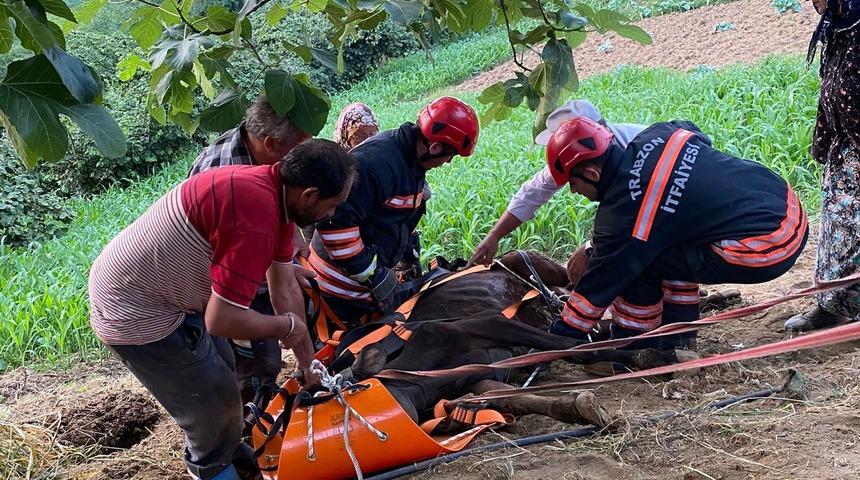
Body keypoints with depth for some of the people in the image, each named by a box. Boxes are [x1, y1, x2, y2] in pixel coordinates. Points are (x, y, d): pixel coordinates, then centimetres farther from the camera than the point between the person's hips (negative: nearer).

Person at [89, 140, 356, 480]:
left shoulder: (276, 189, -4)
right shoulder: (255, 217, -35)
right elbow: (223, 320, -34)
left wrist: (303, 350, 11)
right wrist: (289, 326, -16)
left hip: (167, 287, 9)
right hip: (135, 312, -9)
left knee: (220, 372, 24)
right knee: (213, 395, 8)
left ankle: (223, 445, 49)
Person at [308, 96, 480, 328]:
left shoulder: (412, 161, 5)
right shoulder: (376, 162, -28)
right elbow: (334, 220, -31)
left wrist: (410, 254, 21)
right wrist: (370, 273, -25)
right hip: (345, 285, -10)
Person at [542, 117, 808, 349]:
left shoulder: (621, 210, -14)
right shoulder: (656, 134, 4)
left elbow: (600, 282, -5)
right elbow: (699, 138, 27)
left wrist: (561, 338, 8)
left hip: (763, 253, -9)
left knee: (632, 261, -5)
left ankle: (632, 348, 13)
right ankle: (678, 337, 29)